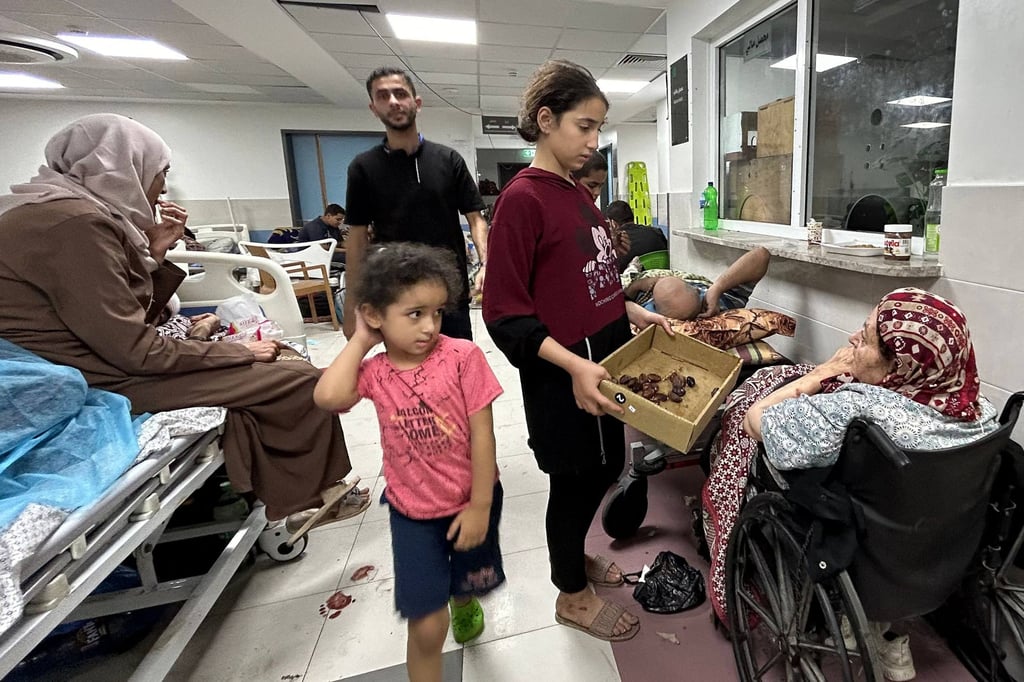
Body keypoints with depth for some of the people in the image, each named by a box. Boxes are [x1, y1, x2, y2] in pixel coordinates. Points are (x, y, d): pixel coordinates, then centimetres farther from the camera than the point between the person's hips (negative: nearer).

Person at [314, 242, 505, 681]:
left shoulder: (462, 356, -19)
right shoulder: (375, 372, -10)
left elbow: (481, 433, -15)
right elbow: (328, 397, -30)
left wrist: (479, 505, -12)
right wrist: (361, 340, -18)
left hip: (470, 500, 0)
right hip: (412, 510, 1)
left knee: (469, 579, 27)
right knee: (427, 627, 1)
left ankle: (463, 601, 65)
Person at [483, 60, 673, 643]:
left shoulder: (580, 194, 10)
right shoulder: (522, 199, -16)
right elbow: (505, 312, -20)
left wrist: (636, 314, 9)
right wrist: (573, 364, -28)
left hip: (604, 361, 8)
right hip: (564, 374, -8)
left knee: (603, 467, 20)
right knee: (577, 478, 8)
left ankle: (575, 557, 46)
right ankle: (572, 595, 34)